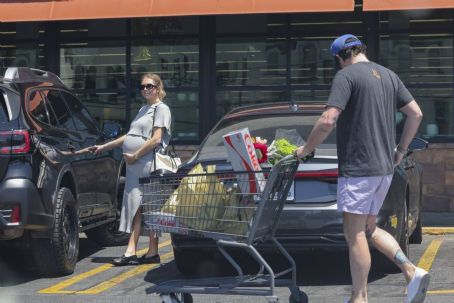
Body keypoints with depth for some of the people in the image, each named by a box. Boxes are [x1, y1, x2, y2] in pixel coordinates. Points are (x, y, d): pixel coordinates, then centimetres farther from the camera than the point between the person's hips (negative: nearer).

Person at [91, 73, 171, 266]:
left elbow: (156, 139, -13)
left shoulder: (161, 109, -3)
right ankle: (131, 251, -2)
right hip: (135, 166, 8)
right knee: (137, 208, 2)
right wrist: (104, 147, 25)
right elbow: (130, 136, 27)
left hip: (148, 165, -8)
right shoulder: (144, 109, 23)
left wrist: (135, 155, -13)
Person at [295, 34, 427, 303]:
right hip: (385, 168, 8)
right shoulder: (388, 75, 13)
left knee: (355, 234, 0)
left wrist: (306, 149, -5)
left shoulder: (346, 76, -10)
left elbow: (328, 121, -19)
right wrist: (401, 150, 20)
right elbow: (416, 114, 12)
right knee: (369, 230, 18)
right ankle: (412, 272, 5)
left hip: (358, 168, -8)